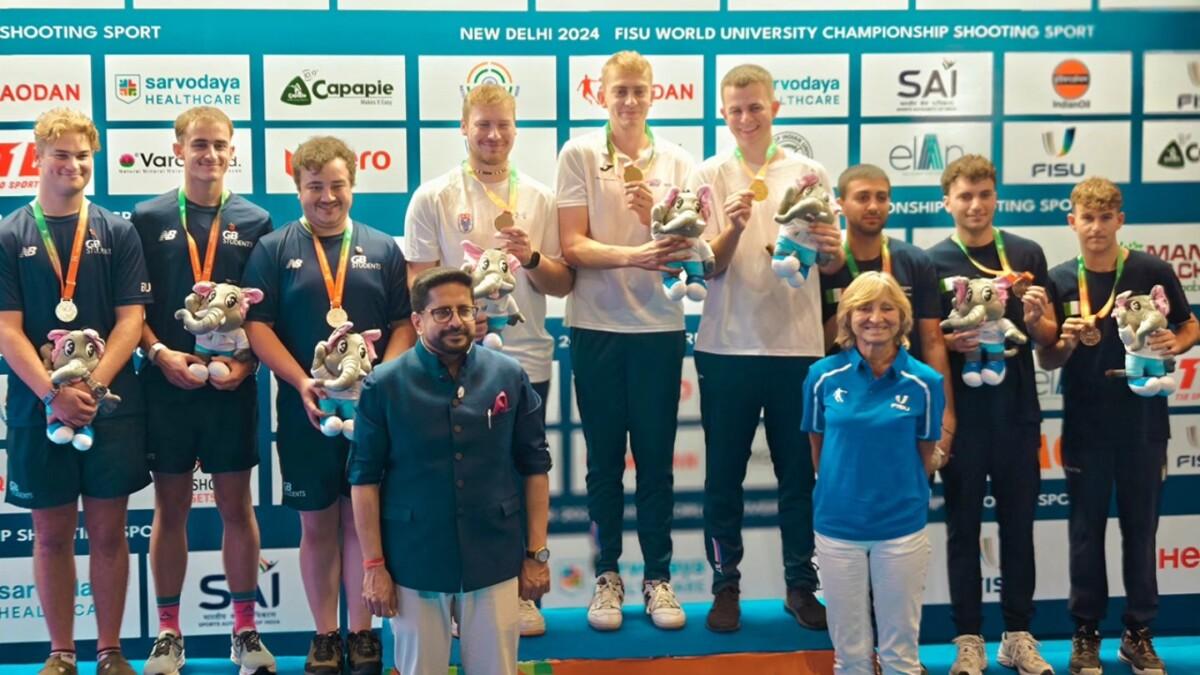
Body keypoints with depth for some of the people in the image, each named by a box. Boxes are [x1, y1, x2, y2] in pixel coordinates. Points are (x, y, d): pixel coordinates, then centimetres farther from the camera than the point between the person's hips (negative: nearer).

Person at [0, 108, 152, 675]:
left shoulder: (118, 232, 3)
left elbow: (130, 319, -2)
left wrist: (93, 387, -14)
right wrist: (53, 394, -15)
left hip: (111, 407, 0)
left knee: (108, 531, 6)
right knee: (52, 534, 8)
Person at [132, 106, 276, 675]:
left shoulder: (254, 222, 4)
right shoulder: (148, 219, 2)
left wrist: (247, 360, -9)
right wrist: (160, 353, -13)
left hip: (232, 386, 1)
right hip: (166, 383, 0)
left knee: (236, 505, 7)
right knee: (170, 507, 7)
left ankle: (245, 629, 18)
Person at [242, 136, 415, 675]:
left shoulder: (382, 249, 7)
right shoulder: (273, 250, 3)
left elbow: (403, 324, 5)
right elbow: (257, 326, -3)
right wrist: (303, 383, -15)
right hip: (304, 410, 0)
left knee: (362, 519, 6)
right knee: (317, 524, 7)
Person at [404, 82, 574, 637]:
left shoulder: (539, 198, 8)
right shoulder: (433, 197, 0)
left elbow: (563, 284, 8)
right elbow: (419, 283, -2)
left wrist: (532, 258, -10)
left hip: (527, 361, 3)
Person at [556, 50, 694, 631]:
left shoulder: (675, 161, 5)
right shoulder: (578, 155, 0)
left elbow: (684, 249, 1)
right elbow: (573, 246, -7)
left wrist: (653, 217, -19)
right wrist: (632, 256, -24)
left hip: (660, 326, 1)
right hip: (596, 326, -1)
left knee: (656, 459, 7)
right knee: (604, 458, 8)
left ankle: (658, 576, 17)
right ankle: (607, 575, 19)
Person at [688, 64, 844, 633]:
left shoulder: (808, 174, 5)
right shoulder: (710, 176, 2)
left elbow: (831, 265, 5)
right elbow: (708, 267, -4)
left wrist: (832, 249, -18)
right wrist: (732, 228, -22)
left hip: (796, 343, 1)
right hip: (728, 345, -1)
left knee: (799, 472, 7)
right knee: (724, 474, 5)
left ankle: (801, 586, 19)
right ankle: (725, 587, 16)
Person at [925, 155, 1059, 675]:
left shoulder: (1026, 254, 4)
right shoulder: (932, 262, -2)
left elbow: (1049, 337, 8)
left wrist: (1034, 320, -13)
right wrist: (949, 342, -19)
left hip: (1017, 411, 2)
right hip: (961, 413, -2)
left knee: (1018, 524, 10)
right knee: (964, 526, 7)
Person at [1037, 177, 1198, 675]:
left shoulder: (1153, 272, -5)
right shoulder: (1059, 280, -4)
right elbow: (1046, 361, 1)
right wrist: (1067, 342, -21)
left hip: (1143, 424, 0)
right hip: (1085, 428, 0)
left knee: (1140, 530, 10)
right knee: (1087, 533, 10)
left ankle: (1138, 635, 22)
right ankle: (1086, 634, 22)